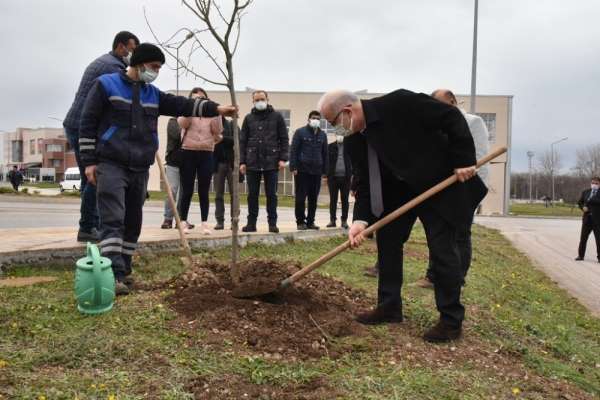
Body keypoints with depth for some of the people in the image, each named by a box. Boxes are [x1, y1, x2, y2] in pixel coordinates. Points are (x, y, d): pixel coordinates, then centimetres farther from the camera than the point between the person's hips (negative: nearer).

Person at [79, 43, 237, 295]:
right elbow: (88, 123, -2)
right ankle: (113, 275, -16)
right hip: (110, 165, -6)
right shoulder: (105, 84, 0)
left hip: (140, 169, 6)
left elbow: (181, 105, 6)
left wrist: (215, 109, -7)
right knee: (113, 220, -13)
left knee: (132, 222, 8)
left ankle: (123, 271, 18)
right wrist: (89, 161, -8)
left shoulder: (153, 93, 15)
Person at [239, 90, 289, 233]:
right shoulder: (249, 118, 10)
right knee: (252, 194, 6)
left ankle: (272, 223, 10)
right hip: (252, 162, 2)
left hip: (271, 162, -2)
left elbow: (284, 139, 3)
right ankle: (251, 223, 13)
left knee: (271, 194, 4)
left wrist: (283, 158, -6)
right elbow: (242, 141, 9)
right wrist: (242, 161, 1)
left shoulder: (276, 117, 5)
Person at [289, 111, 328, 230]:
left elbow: (325, 153, 16)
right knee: (301, 197, -2)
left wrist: (325, 171, 11)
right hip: (302, 171, -4)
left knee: (314, 198, 5)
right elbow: (293, 150, -3)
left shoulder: (322, 135, 14)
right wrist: (293, 167, -11)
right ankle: (300, 221, 6)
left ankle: (310, 221, 14)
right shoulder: (300, 132, 1)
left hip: (317, 171, 4)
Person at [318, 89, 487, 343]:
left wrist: (464, 159, -23)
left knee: (442, 248, -7)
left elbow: (453, 117, -21)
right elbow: (365, 183, -5)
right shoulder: (353, 141, -5)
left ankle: (451, 320, 4)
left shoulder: (399, 103, -25)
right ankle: (389, 307, 17)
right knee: (387, 241, 4)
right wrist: (361, 220, -20)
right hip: (398, 191, 7)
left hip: (439, 184, -6)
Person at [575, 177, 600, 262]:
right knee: (583, 238, 7)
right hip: (587, 218, 4)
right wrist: (583, 207, -2)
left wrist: (590, 200, -19)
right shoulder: (585, 192, 11)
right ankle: (580, 256, 14)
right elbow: (579, 202, 16)